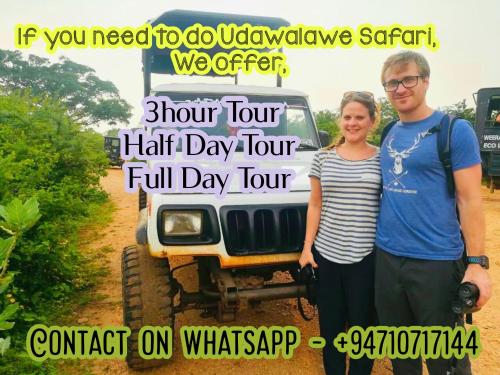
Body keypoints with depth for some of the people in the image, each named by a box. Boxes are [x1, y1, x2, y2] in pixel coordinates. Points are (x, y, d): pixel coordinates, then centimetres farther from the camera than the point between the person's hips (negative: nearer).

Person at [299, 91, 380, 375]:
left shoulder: (383, 158, -1)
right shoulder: (323, 157, 3)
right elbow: (315, 205, 6)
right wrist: (307, 247, 2)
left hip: (367, 257, -1)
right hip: (326, 253, 2)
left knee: (362, 324, 14)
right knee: (330, 324, 15)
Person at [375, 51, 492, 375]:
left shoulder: (455, 130, -8)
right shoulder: (389, 135, 9)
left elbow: (470, 200, -11)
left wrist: (477, 263, -16)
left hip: (436, 261, -5)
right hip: (386, 257, 6)